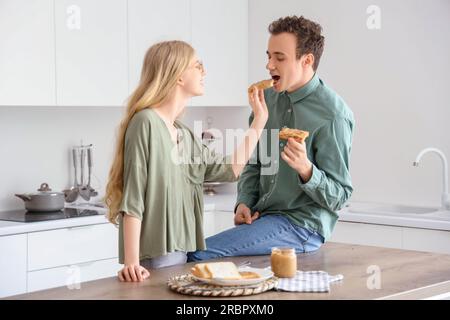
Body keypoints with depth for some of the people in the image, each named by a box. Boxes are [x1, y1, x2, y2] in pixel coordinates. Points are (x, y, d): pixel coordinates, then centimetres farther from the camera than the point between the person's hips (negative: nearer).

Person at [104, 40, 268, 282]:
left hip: (184, 252, 8)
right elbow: (132, 198, -16)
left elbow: (231, 169, 17)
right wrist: (131, 261, -22)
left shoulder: (183, 133, 14)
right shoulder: (146, 122, -11)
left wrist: (259, 120, 18)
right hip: (157, 256, -8)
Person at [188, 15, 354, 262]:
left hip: (301, 225, -7)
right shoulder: (268, 98, 9)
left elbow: (339, 197, -12)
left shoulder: (332, 115, -14)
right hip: (263, 216, 7)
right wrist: (244, 203, 2)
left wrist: (306, 170, -30)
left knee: (196, 255, -22)